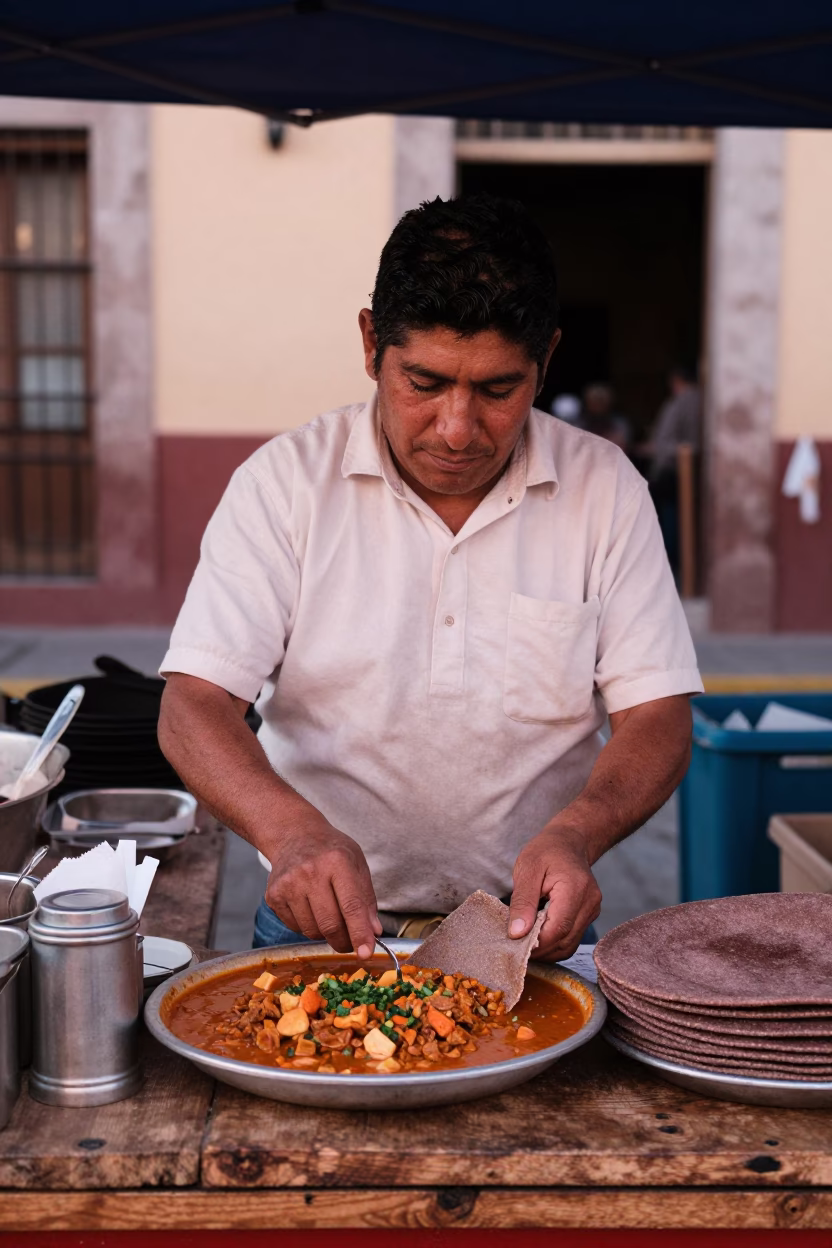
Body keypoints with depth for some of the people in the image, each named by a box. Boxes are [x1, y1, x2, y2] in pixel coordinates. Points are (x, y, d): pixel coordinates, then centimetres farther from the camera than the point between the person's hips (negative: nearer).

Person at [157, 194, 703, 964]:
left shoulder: (605, 489, 2)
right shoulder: (284, 482, -2)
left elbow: (658, 719, 1)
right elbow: (193, 707, -7)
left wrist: (573, 835, -20)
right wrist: (295, 832, -26)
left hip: (526, 929, 1)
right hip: (321, 923, -1)